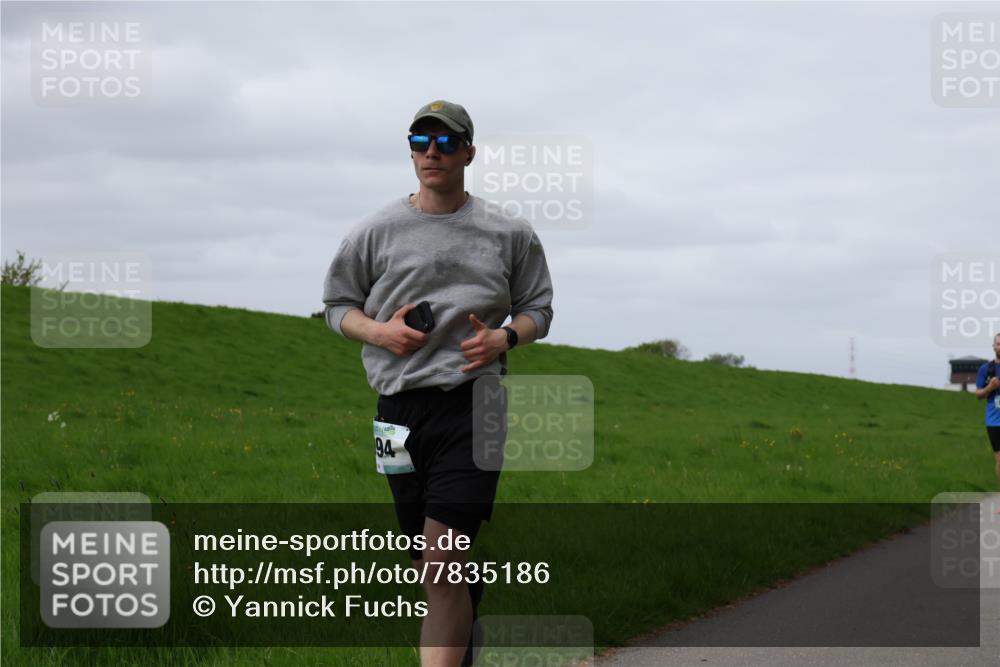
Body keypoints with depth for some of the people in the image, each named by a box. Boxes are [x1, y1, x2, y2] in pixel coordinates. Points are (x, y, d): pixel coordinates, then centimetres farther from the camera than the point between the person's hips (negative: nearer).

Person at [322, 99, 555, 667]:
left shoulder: (510, 233, 7)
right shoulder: (376, 231, 9)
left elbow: (538, 309, 14)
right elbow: (339, 305, 15)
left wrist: (504, 338, -7)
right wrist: (379, 331, -6)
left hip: (473, 406, -3)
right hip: (400, 405, 3)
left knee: (444, 561, -15)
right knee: (430, 562, 11)